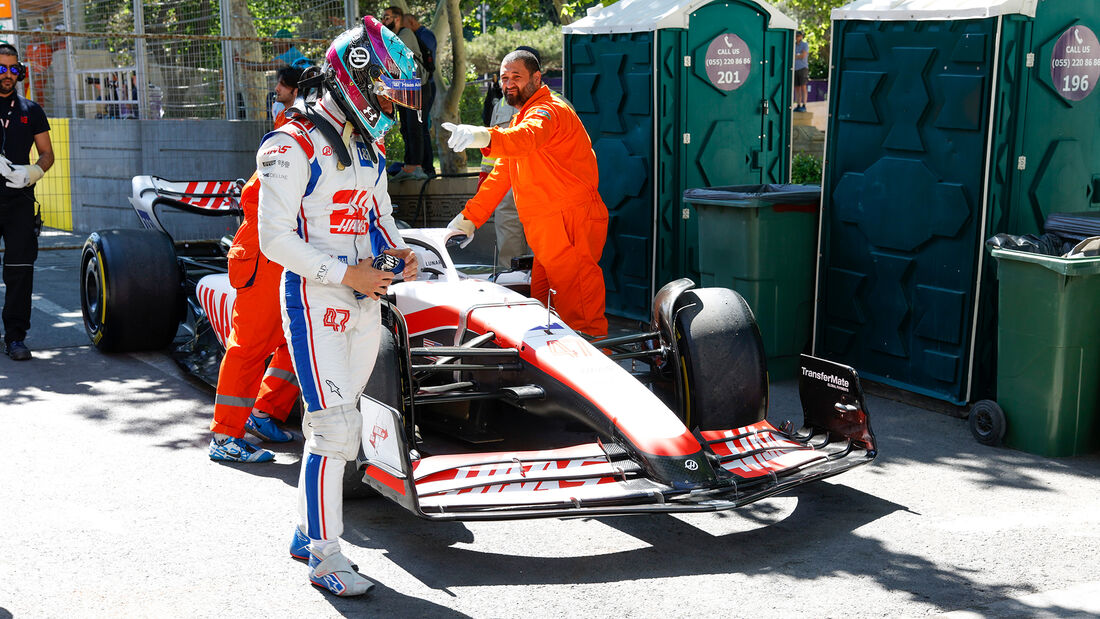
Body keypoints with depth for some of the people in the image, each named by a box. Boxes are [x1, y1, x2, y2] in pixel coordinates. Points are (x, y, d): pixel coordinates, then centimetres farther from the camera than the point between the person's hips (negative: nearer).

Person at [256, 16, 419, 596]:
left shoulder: (368, 143, 12)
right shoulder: (293, 146, -14)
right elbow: (274, 240, -17)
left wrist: (396, 248, 1)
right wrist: (346, 273, -20)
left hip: (364, 301, 8)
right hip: (315, 302, -8)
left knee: (336, 422, 14)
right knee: (335, 428, -8)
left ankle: (307, 535, 27)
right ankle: (324, 559, 4)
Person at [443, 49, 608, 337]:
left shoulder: (549, 110, -11)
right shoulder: (521, 118, 23)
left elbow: (527, 138, -36)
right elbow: (501, 175, 23)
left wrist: (485, 137, -55)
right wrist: (469, 217, 15)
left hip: (571, 224, -10)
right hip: (546, 231, 10)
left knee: (579, 313, -10)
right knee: (541, 303, 14)